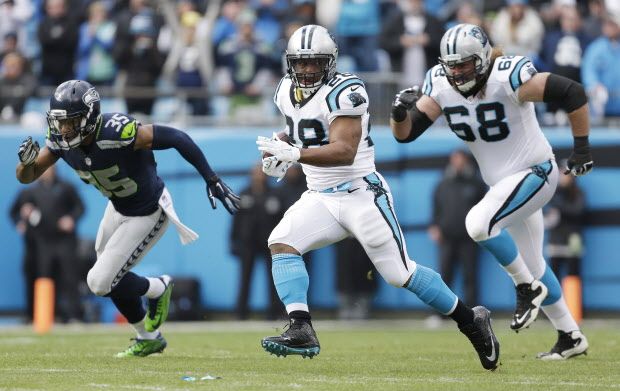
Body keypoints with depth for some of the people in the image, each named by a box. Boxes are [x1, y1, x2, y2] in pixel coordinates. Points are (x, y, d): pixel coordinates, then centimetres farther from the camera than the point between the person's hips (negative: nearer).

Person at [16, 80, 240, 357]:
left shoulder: (116, 133, -37)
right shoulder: (61, 141, -17)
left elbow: (177, 138, -31)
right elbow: (26, 177, -8)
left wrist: (212, 180, -30)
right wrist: (27, 160, -32)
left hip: (149, 214, -7)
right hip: (119, 207, 8)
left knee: (101, 282, -11)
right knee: (110, 278, 21)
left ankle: (158, 289, 17)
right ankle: (148, 339, 43)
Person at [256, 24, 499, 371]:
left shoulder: (343, 92, -18)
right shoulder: (287, 92, 7)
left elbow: (344, 151, -28)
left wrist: (293, 153, -37)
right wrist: (280, 152, 5)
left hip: (361, 195, -7)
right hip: (320, 197, 7)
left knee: (401, 273, -5)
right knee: (281, 243, -17)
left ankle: (471, 321, 13)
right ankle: (301, 331, -23)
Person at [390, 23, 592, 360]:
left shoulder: (508, 77, -25)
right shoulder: (441, 85, -7)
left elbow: (572, 94, -23)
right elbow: (405, 133, -6)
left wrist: (582, 149, -16)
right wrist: (400, 112, -29)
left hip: (534, 174, -8)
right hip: (503, 183, 8)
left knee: (478, 223, -28)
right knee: (532, 266, 14)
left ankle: (528, 288, -8)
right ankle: (571, 337, 28)